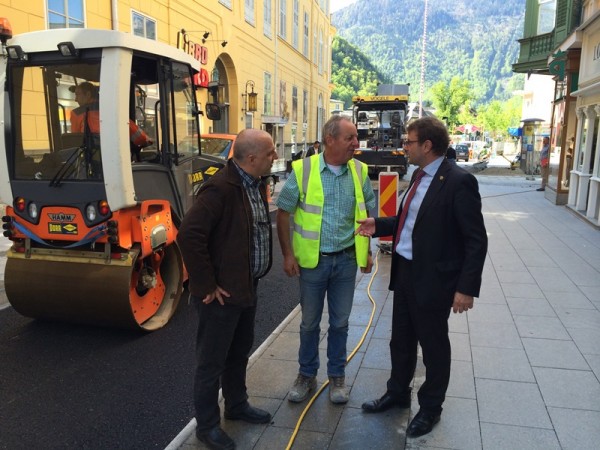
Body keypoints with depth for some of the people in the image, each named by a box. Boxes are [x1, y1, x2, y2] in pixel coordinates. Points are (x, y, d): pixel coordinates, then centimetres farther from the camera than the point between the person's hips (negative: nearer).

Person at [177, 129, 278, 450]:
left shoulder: (256, 184, 5)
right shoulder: (220, 188, -24)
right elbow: (188, 236, -29)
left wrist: (254, 276, 16)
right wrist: (207, 285, -22)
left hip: (247, 287, 9)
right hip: (223, 293, -9)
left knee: (239, 353, 24)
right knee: (212, 361, 9)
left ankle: (237, 405, 43)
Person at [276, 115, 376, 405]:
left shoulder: (359, 171, -1)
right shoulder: (303, 170, -10)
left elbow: (368, 214, 9)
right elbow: (283, 212, -4)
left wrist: (367, 251, 7)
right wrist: (288, 254, -6)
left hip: (346, 260, 2)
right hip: (312, 260, -2)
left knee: (340, 322, 14)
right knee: (309, 322, 13)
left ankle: (337, 376, 33)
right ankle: (306, 375, 33)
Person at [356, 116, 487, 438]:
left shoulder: (459, 181, -18)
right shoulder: (419, 176, 7)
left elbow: (476, 240, -17)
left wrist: (466, 287, -19)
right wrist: (378, 226, 6)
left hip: (432, 279, -8)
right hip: (405, 272, 8)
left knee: (433, 347, 13)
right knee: (400, 340, 21)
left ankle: (430, 408, 34)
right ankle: (398, 393, 43)